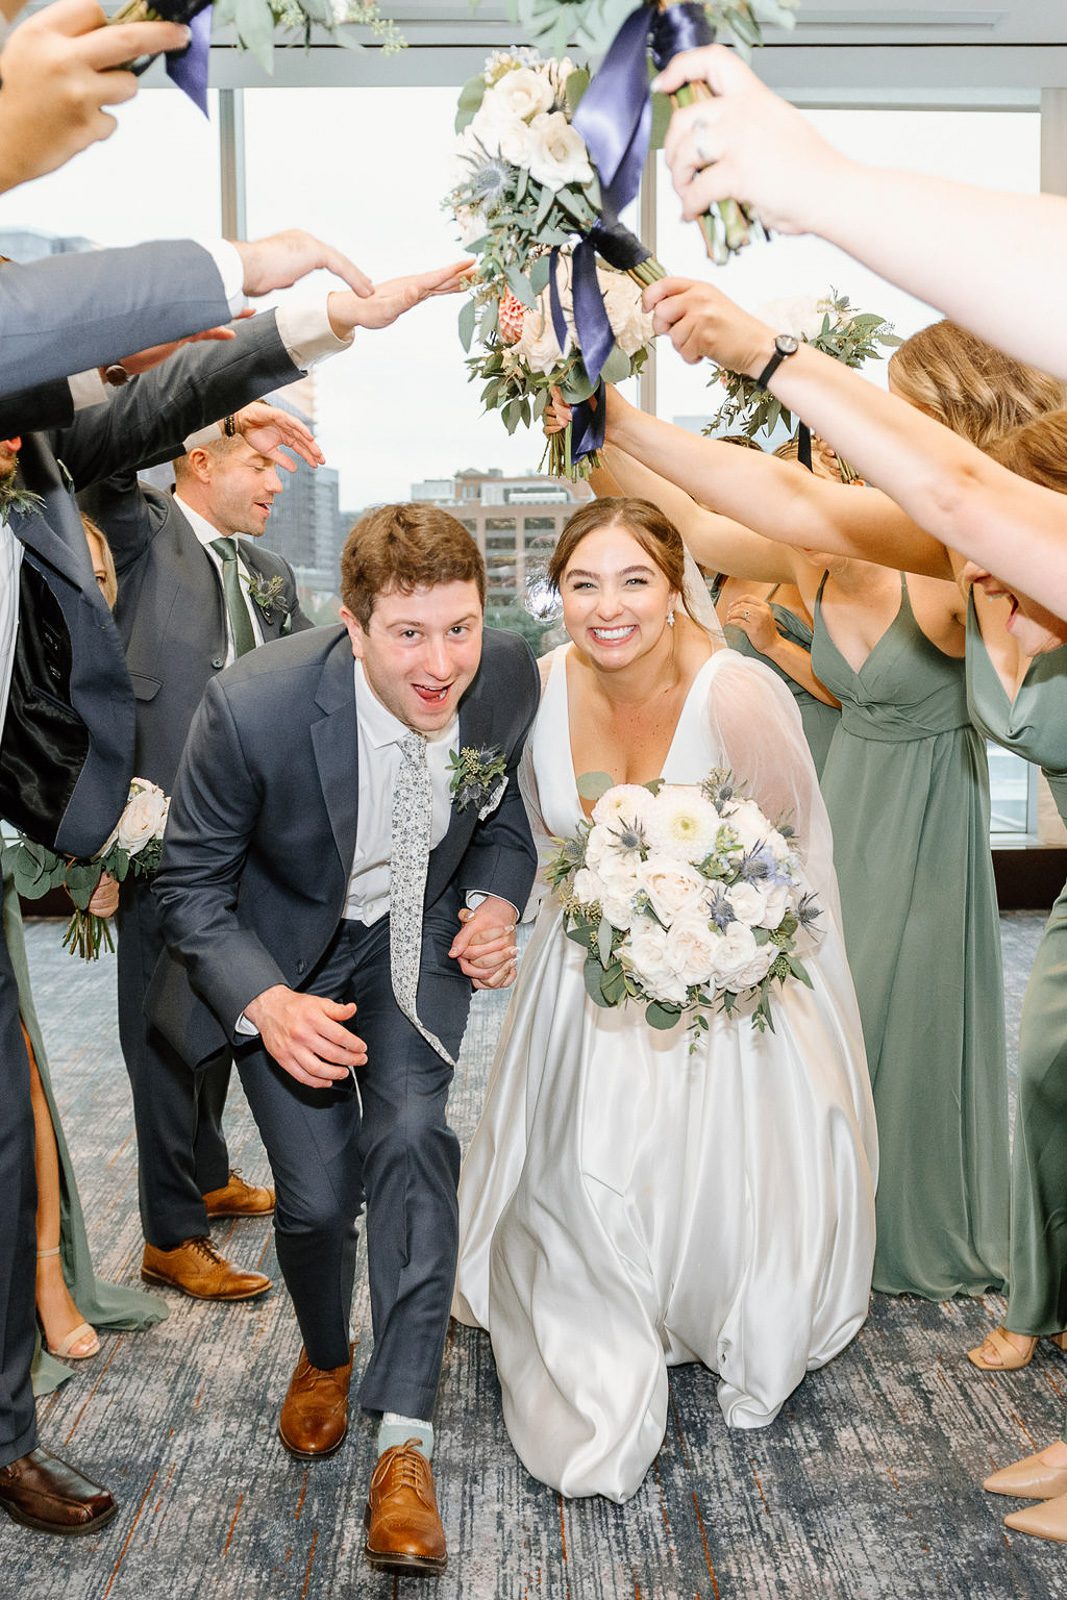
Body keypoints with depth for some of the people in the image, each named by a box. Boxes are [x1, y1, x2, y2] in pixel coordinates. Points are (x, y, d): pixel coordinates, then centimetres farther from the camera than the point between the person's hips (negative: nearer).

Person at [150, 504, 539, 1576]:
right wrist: (267, 1003, -33)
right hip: (281, 947, -2)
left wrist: (494, 904, -17)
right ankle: (324, 1357, 31)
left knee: (411, 1136, -18)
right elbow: (191, 885, -18)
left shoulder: (509, 677, -22)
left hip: (415, 935, 2)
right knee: (317, 1191, -5)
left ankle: (404, 1444, -5)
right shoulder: (251, 709, -33)